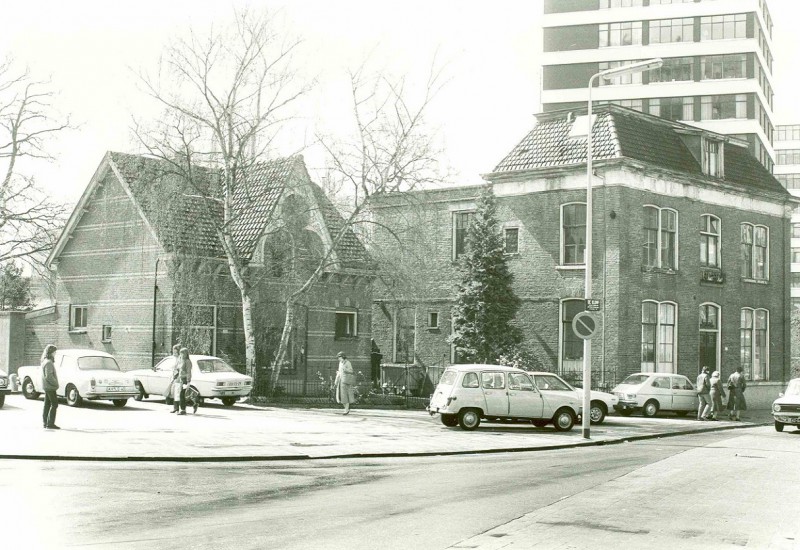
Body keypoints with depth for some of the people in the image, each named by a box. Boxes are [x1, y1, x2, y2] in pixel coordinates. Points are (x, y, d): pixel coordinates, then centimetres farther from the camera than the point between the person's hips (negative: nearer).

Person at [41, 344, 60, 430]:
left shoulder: (45, 361, 14)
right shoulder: (49, 363, -18)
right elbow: (48, 376, -25)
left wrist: (55, 383, 15)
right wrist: (56, 384, -15)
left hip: (47, 387, 10)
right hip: (50, 387, -10)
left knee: (47, 404, 11)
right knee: (54, 404, -8)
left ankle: (45, 423, 14)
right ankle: (50, 423, -9)